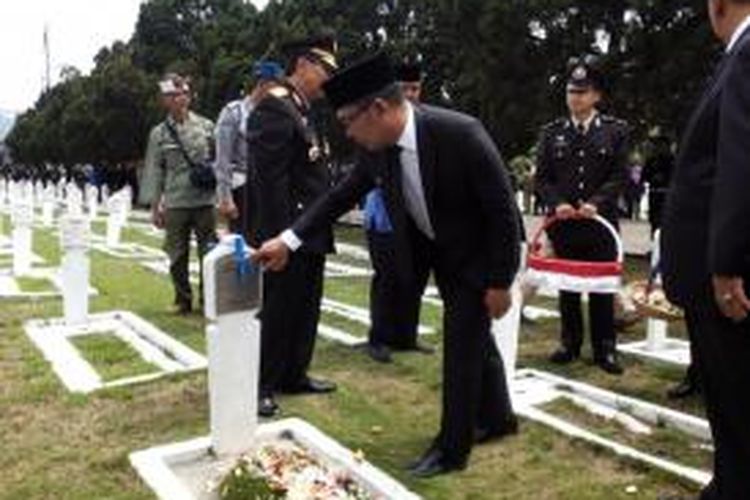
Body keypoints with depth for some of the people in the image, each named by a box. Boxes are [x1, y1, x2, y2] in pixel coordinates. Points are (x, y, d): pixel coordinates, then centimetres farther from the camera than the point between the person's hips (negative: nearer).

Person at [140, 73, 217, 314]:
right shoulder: (159, 133, 5)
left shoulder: (206, 126, 4)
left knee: (209, 253, 3)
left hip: (204, 200, 0)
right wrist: (154, 206, 2)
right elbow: (154, 171, 5)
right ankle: (183, 300, 20)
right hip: (175, 203, 1)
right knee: (177, 256, 7)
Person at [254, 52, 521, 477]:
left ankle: (453, 446, 14)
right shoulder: (379, 148, -13)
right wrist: (289, 240, -9)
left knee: (462, 343, -3)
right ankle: (497, 417, 40)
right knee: (472, 336, 19)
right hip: (438, 251, 6)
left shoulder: (460, 134, -32)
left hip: (478, 253, -6)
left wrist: (500, 282, -21)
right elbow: (342, 196, -2)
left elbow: (503, 208, -25)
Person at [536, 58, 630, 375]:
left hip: (601, 221, -1)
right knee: (567, 286, 8)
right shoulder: (552, 132, 8)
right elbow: (542, 177, 5)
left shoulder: (615, 130, 4)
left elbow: (620, 176, -2)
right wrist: (557, 204, -12)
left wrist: (596, 203, -16)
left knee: (602, 286, 3)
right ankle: (570, 343, 19)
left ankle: (604, 349, 12)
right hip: (562, 222, 2)